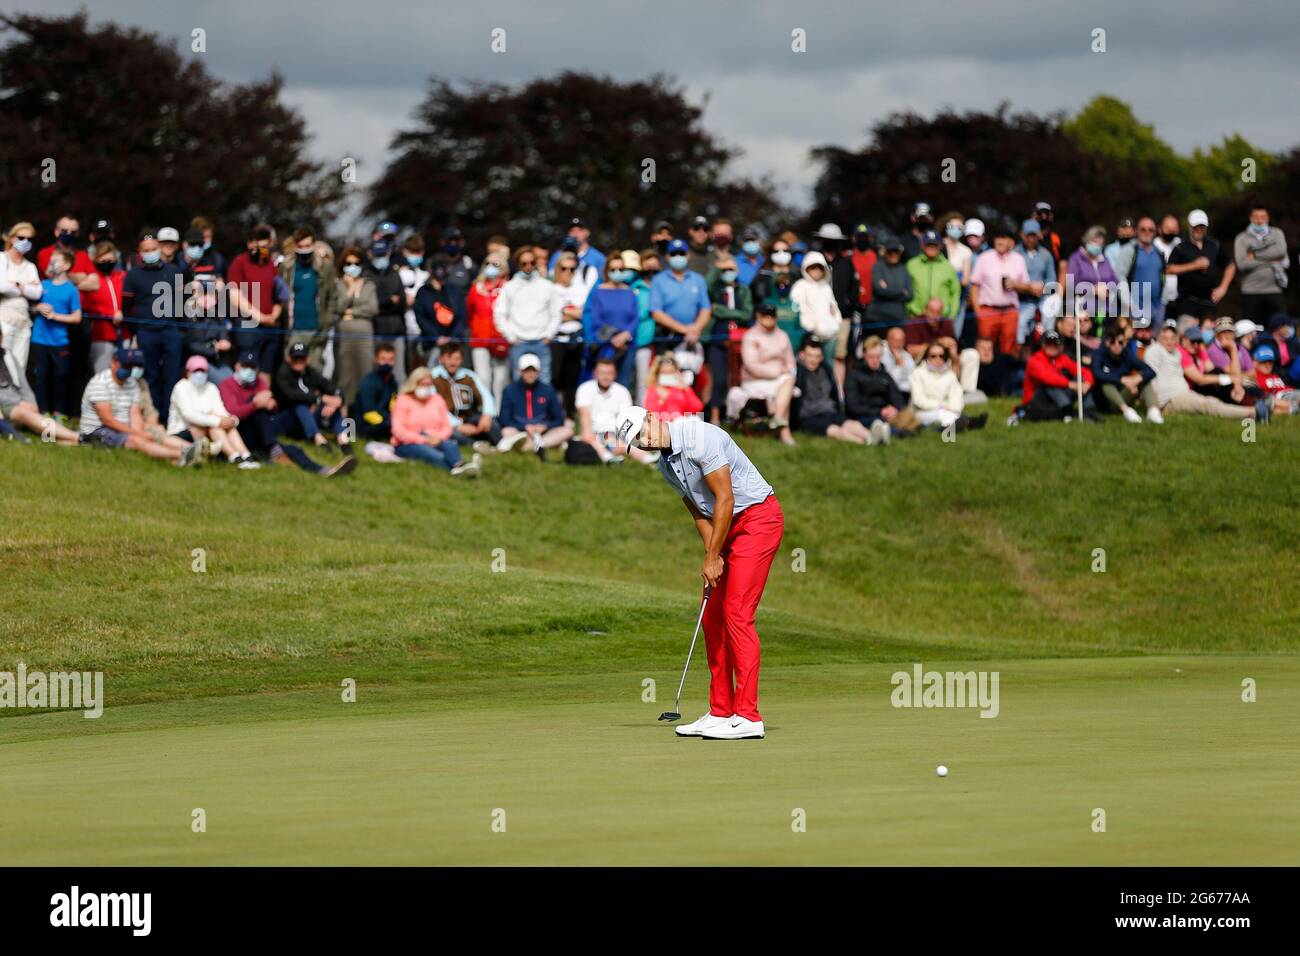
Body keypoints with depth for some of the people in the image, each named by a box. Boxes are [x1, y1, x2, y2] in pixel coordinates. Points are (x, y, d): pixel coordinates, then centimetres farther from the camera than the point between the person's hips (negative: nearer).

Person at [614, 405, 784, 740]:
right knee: (713, 618, 8)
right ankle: (720, 712, 13)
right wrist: (711, 557, -1)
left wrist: (712, 557, -14)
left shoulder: (699, 438, -20)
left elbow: (724, 499, -20)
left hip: (758, 518, -10)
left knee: (737, 614, -14)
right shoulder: (666, 465, 9)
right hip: (728, 527, 10)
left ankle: (747, 716, -16)